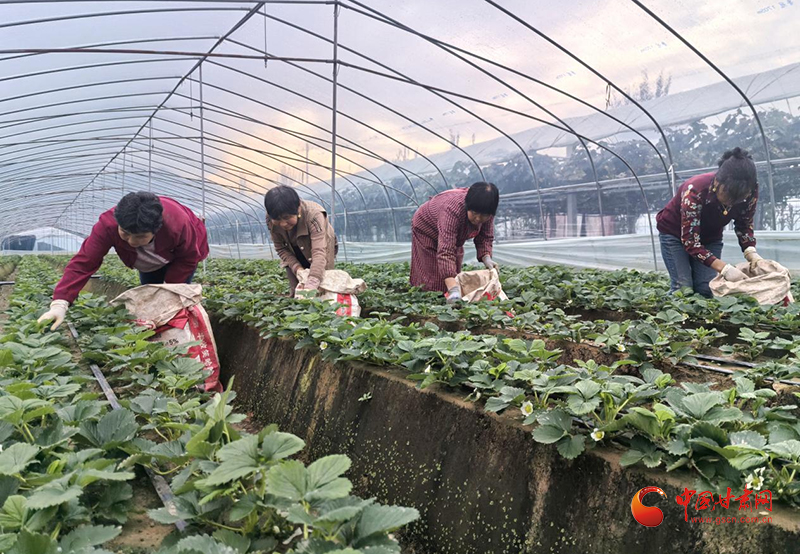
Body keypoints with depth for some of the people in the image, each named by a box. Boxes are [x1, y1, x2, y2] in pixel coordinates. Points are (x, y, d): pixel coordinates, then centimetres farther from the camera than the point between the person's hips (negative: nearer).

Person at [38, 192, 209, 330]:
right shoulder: (108, 224, -41)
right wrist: (60, 304, -55)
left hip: (178, 257, -3)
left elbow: (188, 258, -26)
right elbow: (83, 263, -43)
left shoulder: (179, 224, -46)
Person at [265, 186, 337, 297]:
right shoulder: (271, 220, -26)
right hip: (295, 257, 3)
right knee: (295, 293, -3)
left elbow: (319, 251, -49)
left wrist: (311, 284, -63)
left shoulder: (314, 215, -39)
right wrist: (297, 269, -31)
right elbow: (281, 249, -14)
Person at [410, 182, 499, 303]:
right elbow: (445, 252, -52)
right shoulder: (453, 210, -45)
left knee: (455, 273, 4)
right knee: (432, 277, -10)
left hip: (455, 236, 6)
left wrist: (486, 258, -33)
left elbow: (485, 237, -12)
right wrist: (453, 290, -60)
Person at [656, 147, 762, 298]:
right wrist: (724, 268, -45)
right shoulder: (695, 190, -38)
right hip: (675, 233, -4)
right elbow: (690, 241, -35)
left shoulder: (750, 192, -24)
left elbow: (744, 225, -5)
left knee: (707, 289, -7)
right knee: (683, 288, -16)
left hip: (710, 236, 4)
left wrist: (751, 252, -25)